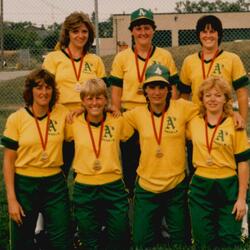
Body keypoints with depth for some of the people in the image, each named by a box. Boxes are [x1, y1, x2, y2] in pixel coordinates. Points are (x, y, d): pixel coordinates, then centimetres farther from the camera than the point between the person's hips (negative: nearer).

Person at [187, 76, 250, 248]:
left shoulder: (235, 125, -4)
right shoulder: (193, 122, 3)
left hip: (229, 188, -2)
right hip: (200, 187, 2)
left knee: (230, 240, 2)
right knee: (203, 241, 8)